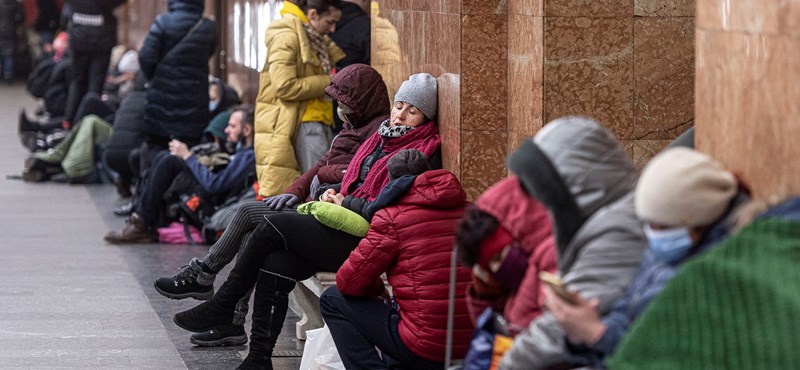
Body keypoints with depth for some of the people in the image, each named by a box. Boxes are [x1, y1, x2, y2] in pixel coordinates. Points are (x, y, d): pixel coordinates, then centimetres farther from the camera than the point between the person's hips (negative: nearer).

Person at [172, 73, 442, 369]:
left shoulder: (425, 151, -4)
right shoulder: (379, 140, 23)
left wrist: (344, 203, -9)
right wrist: (333, 198, 6)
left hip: (364, 242, -8)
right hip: (345, 227, 8)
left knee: (273, 226, -16)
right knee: (275, 265, -17)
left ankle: (222, 307, -4)